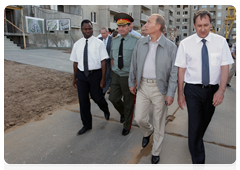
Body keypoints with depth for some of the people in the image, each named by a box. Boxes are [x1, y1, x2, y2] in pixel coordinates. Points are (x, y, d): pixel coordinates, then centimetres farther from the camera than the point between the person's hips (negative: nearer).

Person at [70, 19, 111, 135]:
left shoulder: (99, 43, -6)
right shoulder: (77, 44, 6)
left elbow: (103, 61, -9)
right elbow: (75, 62, 11)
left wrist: (103, 78, -13)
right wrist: (74, 77, 12)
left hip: (95, 74, -3)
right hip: (81, 75, 4)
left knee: (97, 97, 5)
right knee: (83, 101, 8)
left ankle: (106, 111, 43)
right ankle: (86, 125, 27)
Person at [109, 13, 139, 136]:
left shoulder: (135, 41, -11)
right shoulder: (114, 41, 6)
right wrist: (114, 72, 11)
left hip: (129, 76, -5)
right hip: (116, 75, 5)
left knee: (128, 103, 9)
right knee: (113, 98, 8)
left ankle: (127, 126, 31)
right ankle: (122, 113, 42)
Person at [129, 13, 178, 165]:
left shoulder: (170, 47, -9)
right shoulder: (140, 43, 3)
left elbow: (174, 72, -7)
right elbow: (134, 64, 10)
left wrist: (171, 93, -11)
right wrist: (132, 82, 12)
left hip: (160, 88, -3)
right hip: (143, 86, 4)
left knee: (159, 122, 10)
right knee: (140, 118, 9)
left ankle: (156, 151, 32)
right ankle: (147, 132, 46)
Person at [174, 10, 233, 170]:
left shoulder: (220, 41, -1)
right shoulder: (185, 43, -4)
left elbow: (225, 67, -2)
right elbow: (181, 69, -3)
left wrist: (221, 90, -13)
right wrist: (180, 93, -4)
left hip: (213, 89, 2)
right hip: (193, 90, -2)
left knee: (205, 122, 20)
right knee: (195, 126, -1)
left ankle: (196, 141, 51)